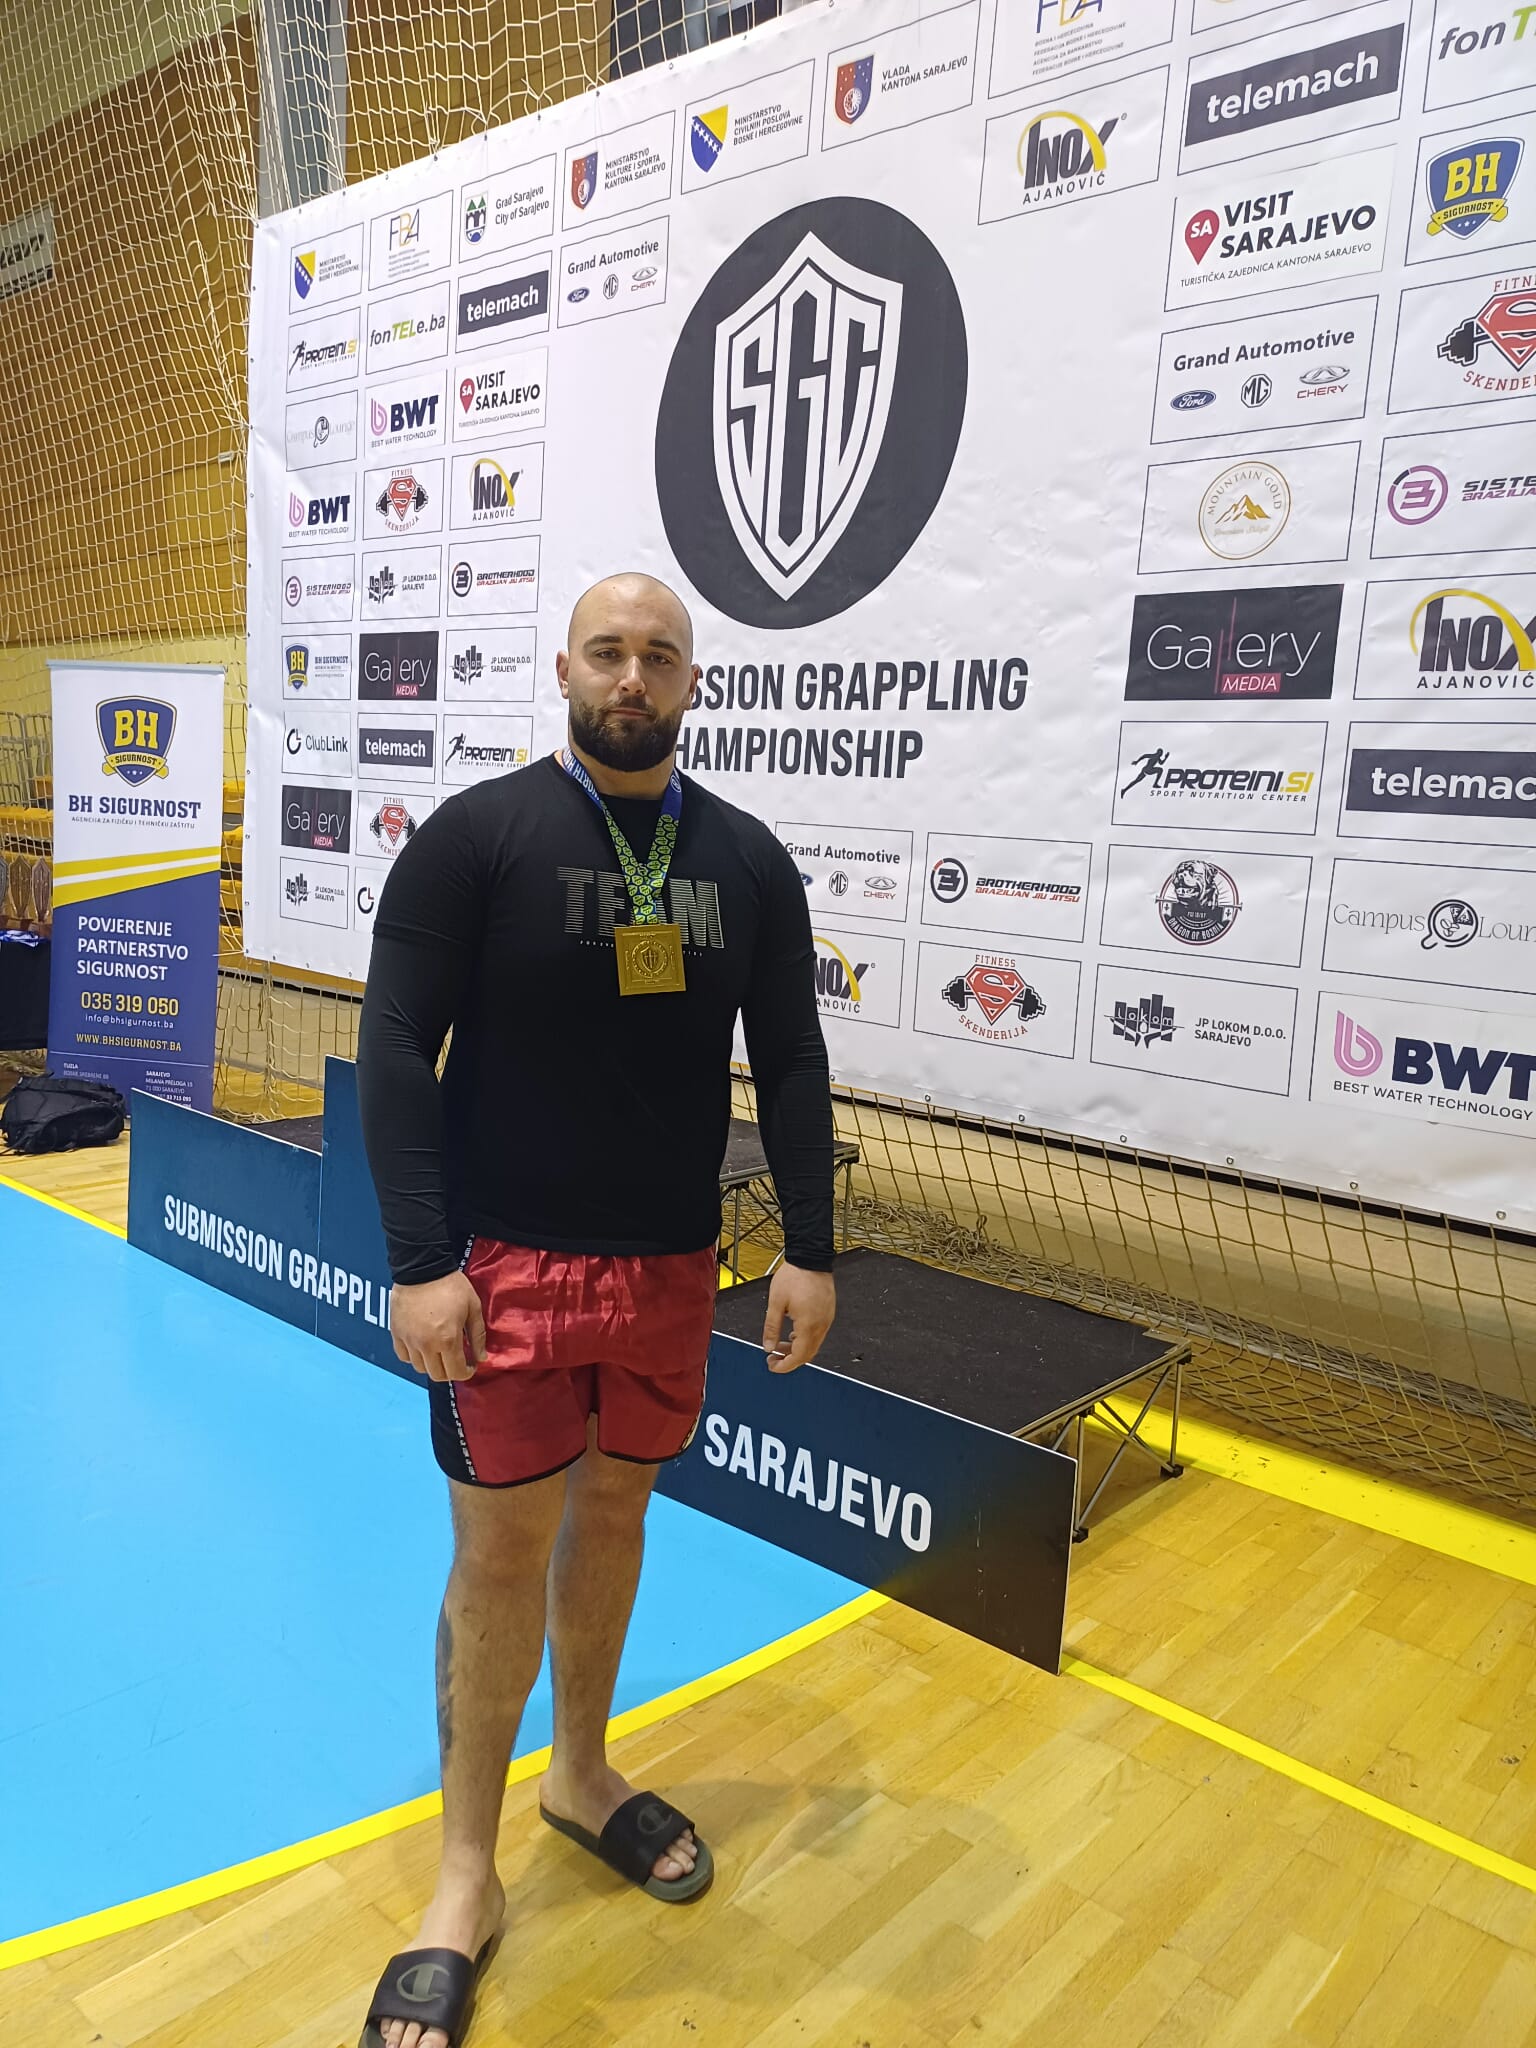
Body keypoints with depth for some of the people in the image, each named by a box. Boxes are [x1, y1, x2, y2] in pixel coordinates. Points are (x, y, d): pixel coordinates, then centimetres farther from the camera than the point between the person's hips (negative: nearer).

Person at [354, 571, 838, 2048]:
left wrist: (810, 1249, 2)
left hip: (672, 1265, 4)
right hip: (511, 1262, -3)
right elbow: (395, 1053, -10)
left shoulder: (747, 860, 3)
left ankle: (581, 1771, 42)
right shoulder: (478, 835, -8)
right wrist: (419, 1262, -15)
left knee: (615, 1510, 18)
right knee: (502, 1548, 4)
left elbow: (791, 1065, 6)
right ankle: (466, 1875, 25)